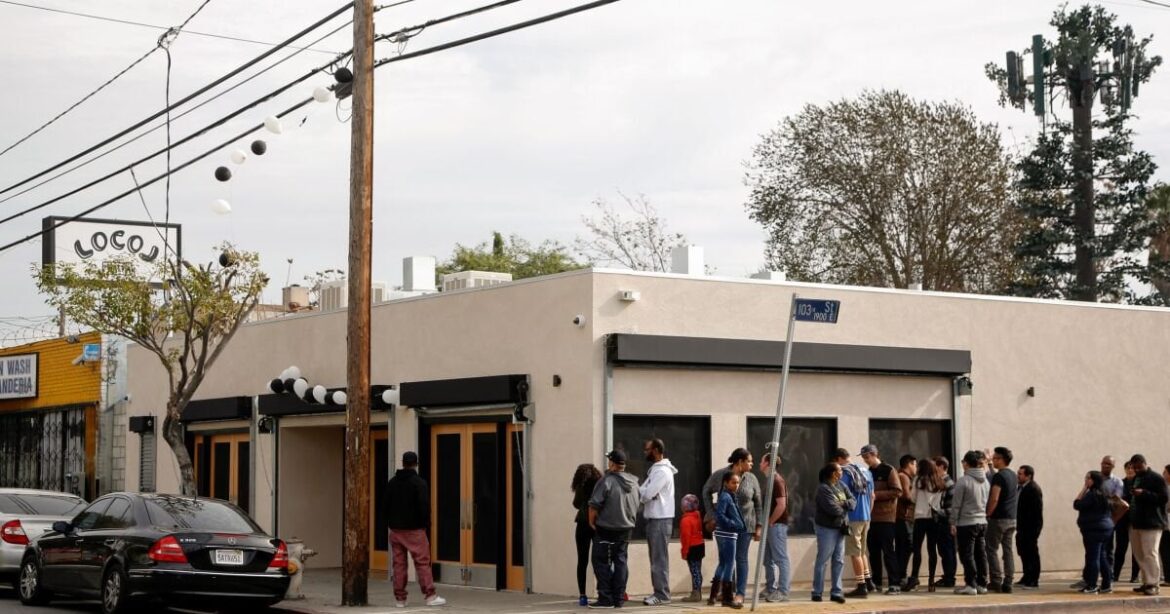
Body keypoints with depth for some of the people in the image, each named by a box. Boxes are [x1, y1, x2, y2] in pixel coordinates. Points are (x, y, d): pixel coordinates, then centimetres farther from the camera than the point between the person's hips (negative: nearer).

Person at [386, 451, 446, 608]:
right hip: (414, 529, -5)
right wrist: (426, 523, -1)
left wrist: (390, 523, 15)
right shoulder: (419, 482, -9)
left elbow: (386, 505, 12)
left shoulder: (392, 482, 9)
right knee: (422, 562, -3)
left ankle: (399, 598, 6)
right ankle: (430, 596, -6)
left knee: (398, 563, 6)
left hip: (396, 529, 5)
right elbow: (424, 506, -13)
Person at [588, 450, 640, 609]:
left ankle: (606, 599, -2)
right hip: (626, 529, 6)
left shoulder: (606, 481, -16)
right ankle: (619, 598, 10)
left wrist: (592, 522, -4)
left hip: (606, 530, -6)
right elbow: (636, 506, 12)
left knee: (602, 563, 1)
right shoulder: (634, 482, 6)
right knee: (620, 562, 11)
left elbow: (594, 505, -17)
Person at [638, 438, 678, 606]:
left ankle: (662, 595, -7)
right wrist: (638, 489, -5)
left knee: (659, 558, -8)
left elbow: (647, 494, -21)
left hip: (660, 520, -10)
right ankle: (659, 592, 15)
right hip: (654, 519, 10)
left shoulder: (662, 471, -15)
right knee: (656, 558, 11)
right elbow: (646, 493, 13)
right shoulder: (655, 469, 17)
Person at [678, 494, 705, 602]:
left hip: (692, 548, -9)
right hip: (700, 546, 9)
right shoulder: (698, 516, 10)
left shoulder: (686, 520, -17)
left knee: (694, 571, -6)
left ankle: (695, 594, -4)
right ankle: (698, 593, 21)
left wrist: (684, 551, -15)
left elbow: (686, 537, -20)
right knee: (697, 570, 14)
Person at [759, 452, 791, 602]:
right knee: (768, 559, 15)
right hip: (770, 525, 10)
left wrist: (770, 521, -15)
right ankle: (771, 589, 23)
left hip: (776, 525, -10)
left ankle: (783, 592, -4)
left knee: (781, 558, -6)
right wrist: (767, 522, 13)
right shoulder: (771, 480, 14)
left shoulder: (777, 481, -15)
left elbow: (781, 505, -22)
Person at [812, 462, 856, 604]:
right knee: (822, 561, 0)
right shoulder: (823, 489, -15)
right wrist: (844, 508, -4)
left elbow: (853, 501, 4)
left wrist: (844, 504, -16)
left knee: (839, 561, 7)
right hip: (827, 528, -7)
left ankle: (836, 592, 12)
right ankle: (817, 592, 8)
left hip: (840, 528, 7)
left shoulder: (841, 486, 9)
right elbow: (832, 509, -23)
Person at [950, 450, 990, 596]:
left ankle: (971, 585, -4)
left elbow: (956, 505, -10)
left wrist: (953, 523, -4)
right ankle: (982, 584, 13)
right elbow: (988, 502, 13)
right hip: (983, 522, 7)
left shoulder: (963, 481, -12)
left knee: (967, 555, -2)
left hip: (966, 523, -6)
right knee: (981, 554, 10)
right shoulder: (985, 481, 9)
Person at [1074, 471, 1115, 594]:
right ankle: (1107, 584, 14)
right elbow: (1111, 510, 19)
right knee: (1102, 557, 13)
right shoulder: (1104, 494, 12)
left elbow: (1077, 505, -15)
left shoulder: (1092, 494, -16)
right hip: (1106, 527, 9)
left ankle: (1092, 586, -6)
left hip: (1094, 529, -9)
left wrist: (1084, 488, -11)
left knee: (1092, 557, -6)